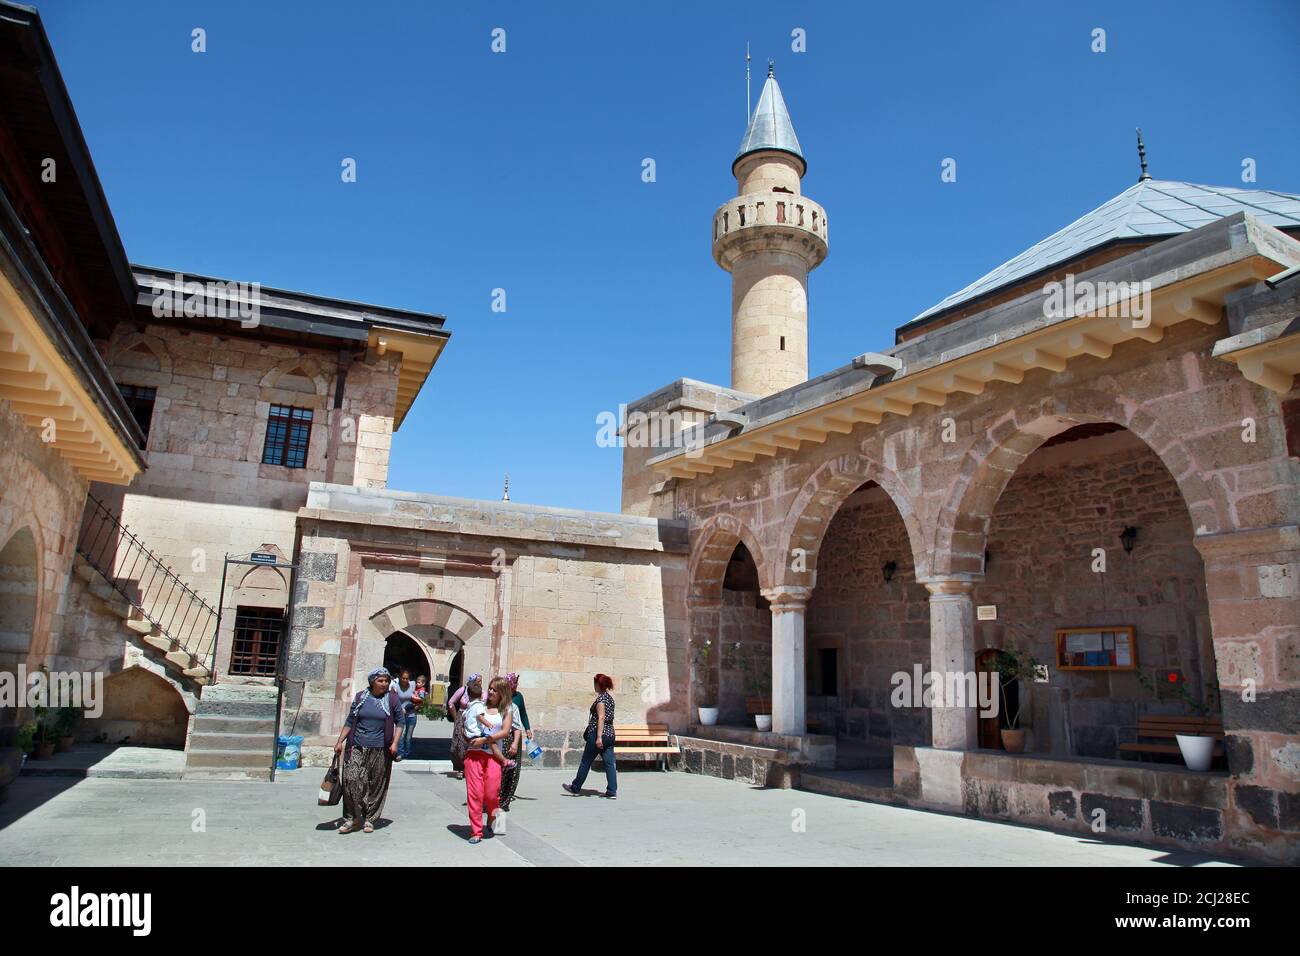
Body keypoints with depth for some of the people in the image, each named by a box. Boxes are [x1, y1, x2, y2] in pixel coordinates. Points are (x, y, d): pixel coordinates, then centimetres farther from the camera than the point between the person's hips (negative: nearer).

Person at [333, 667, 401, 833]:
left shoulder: (392, 699, 2)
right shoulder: (360, 697, 6)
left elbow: (399, 721, 6)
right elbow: (350, 721, 12)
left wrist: (395, 743, -4)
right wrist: (340, 741, 7)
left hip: (379, 750, -1)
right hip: (357, 748, 1)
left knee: (376, 785, 4)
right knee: (351, 780, -7)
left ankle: (368, 819, 18)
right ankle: (351, 818, 7)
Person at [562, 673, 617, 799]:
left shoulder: (600, 698, -13)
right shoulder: (610, 697, 13)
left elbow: (601, 718, -20)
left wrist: (599, 737, -23)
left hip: (598, 734, -8)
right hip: (610, 734, 8)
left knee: (586, 762, 5)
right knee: (609, 763, 4)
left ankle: (575, 788, 18)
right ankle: (612, 791, 0)